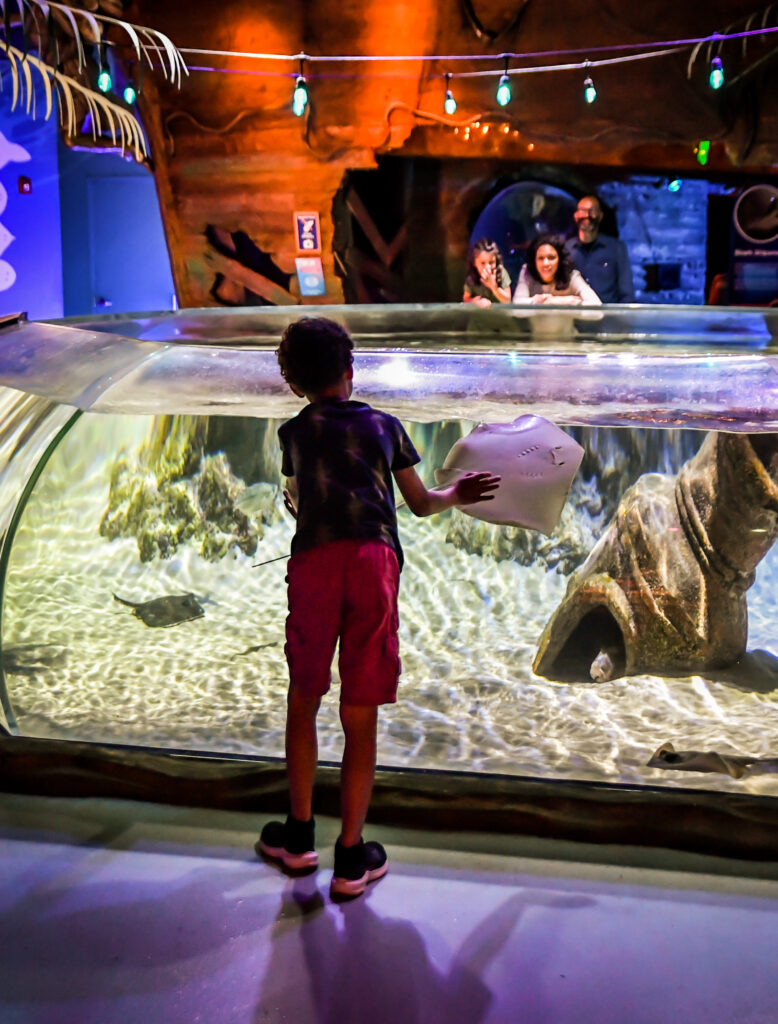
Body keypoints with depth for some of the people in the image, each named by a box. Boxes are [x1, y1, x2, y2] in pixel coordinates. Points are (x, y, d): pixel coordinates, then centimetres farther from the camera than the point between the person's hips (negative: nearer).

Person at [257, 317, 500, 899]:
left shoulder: (294, 433, 17)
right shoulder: (385, 426, 18)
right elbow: (421, 504, 23)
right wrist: (457, 494, 44)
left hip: (315, 562, 0)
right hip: (375, 561, 0)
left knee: (303, 698, 17)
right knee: (360, 715, 5)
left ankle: (299, 835, 25)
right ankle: (351, 858, 11)